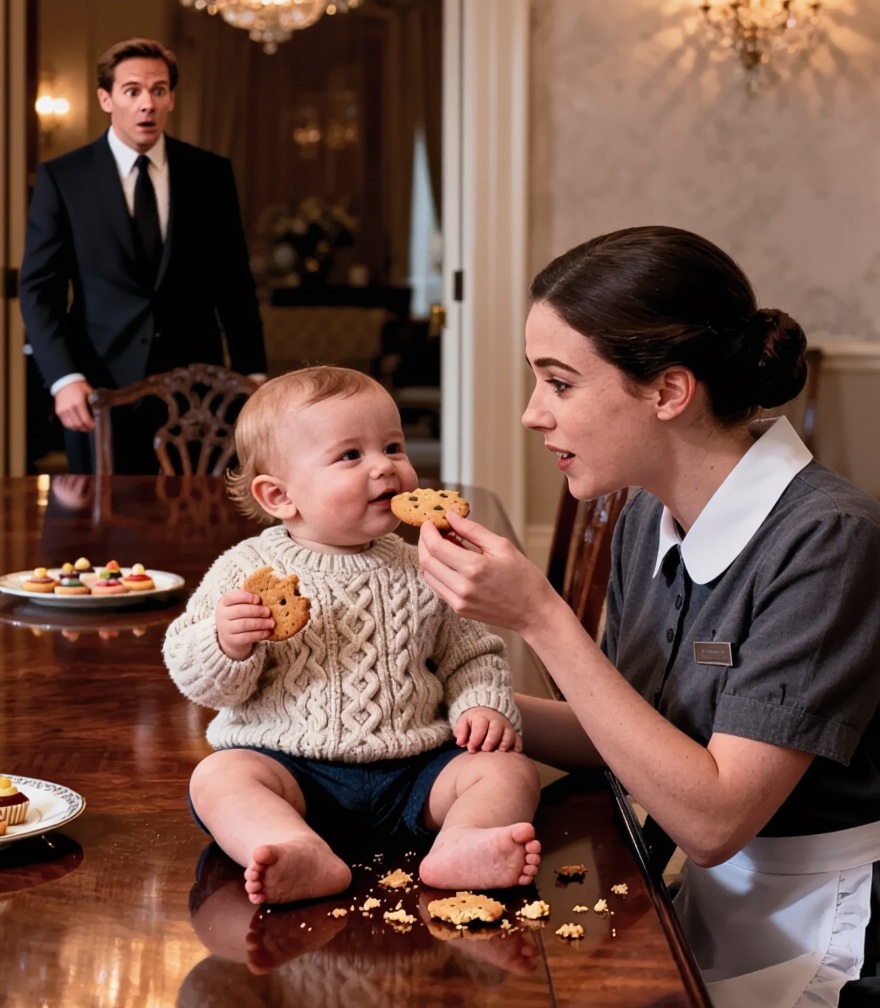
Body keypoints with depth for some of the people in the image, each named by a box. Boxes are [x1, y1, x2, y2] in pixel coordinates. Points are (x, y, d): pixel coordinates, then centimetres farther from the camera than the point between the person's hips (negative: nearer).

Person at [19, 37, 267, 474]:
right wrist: (64, 379, -16)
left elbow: (234, 282, 9)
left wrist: (251, 373, 4)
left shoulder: (210, 173, 4)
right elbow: (39, 288, -3)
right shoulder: (61, 177, -1)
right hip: (103, 389, -1)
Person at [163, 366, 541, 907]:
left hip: (412, 771, 3)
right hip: (290, 765, -2)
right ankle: (308, 857, -51)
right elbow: (198, 677, -2)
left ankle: (460, 846, -43)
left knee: (510, 769, -16)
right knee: (218, 775, -29)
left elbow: (472, 656, 18)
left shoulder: (425, 573, 9)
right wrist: (228, 646, -23)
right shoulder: (248, 571, 0)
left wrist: (485, 706, -2)